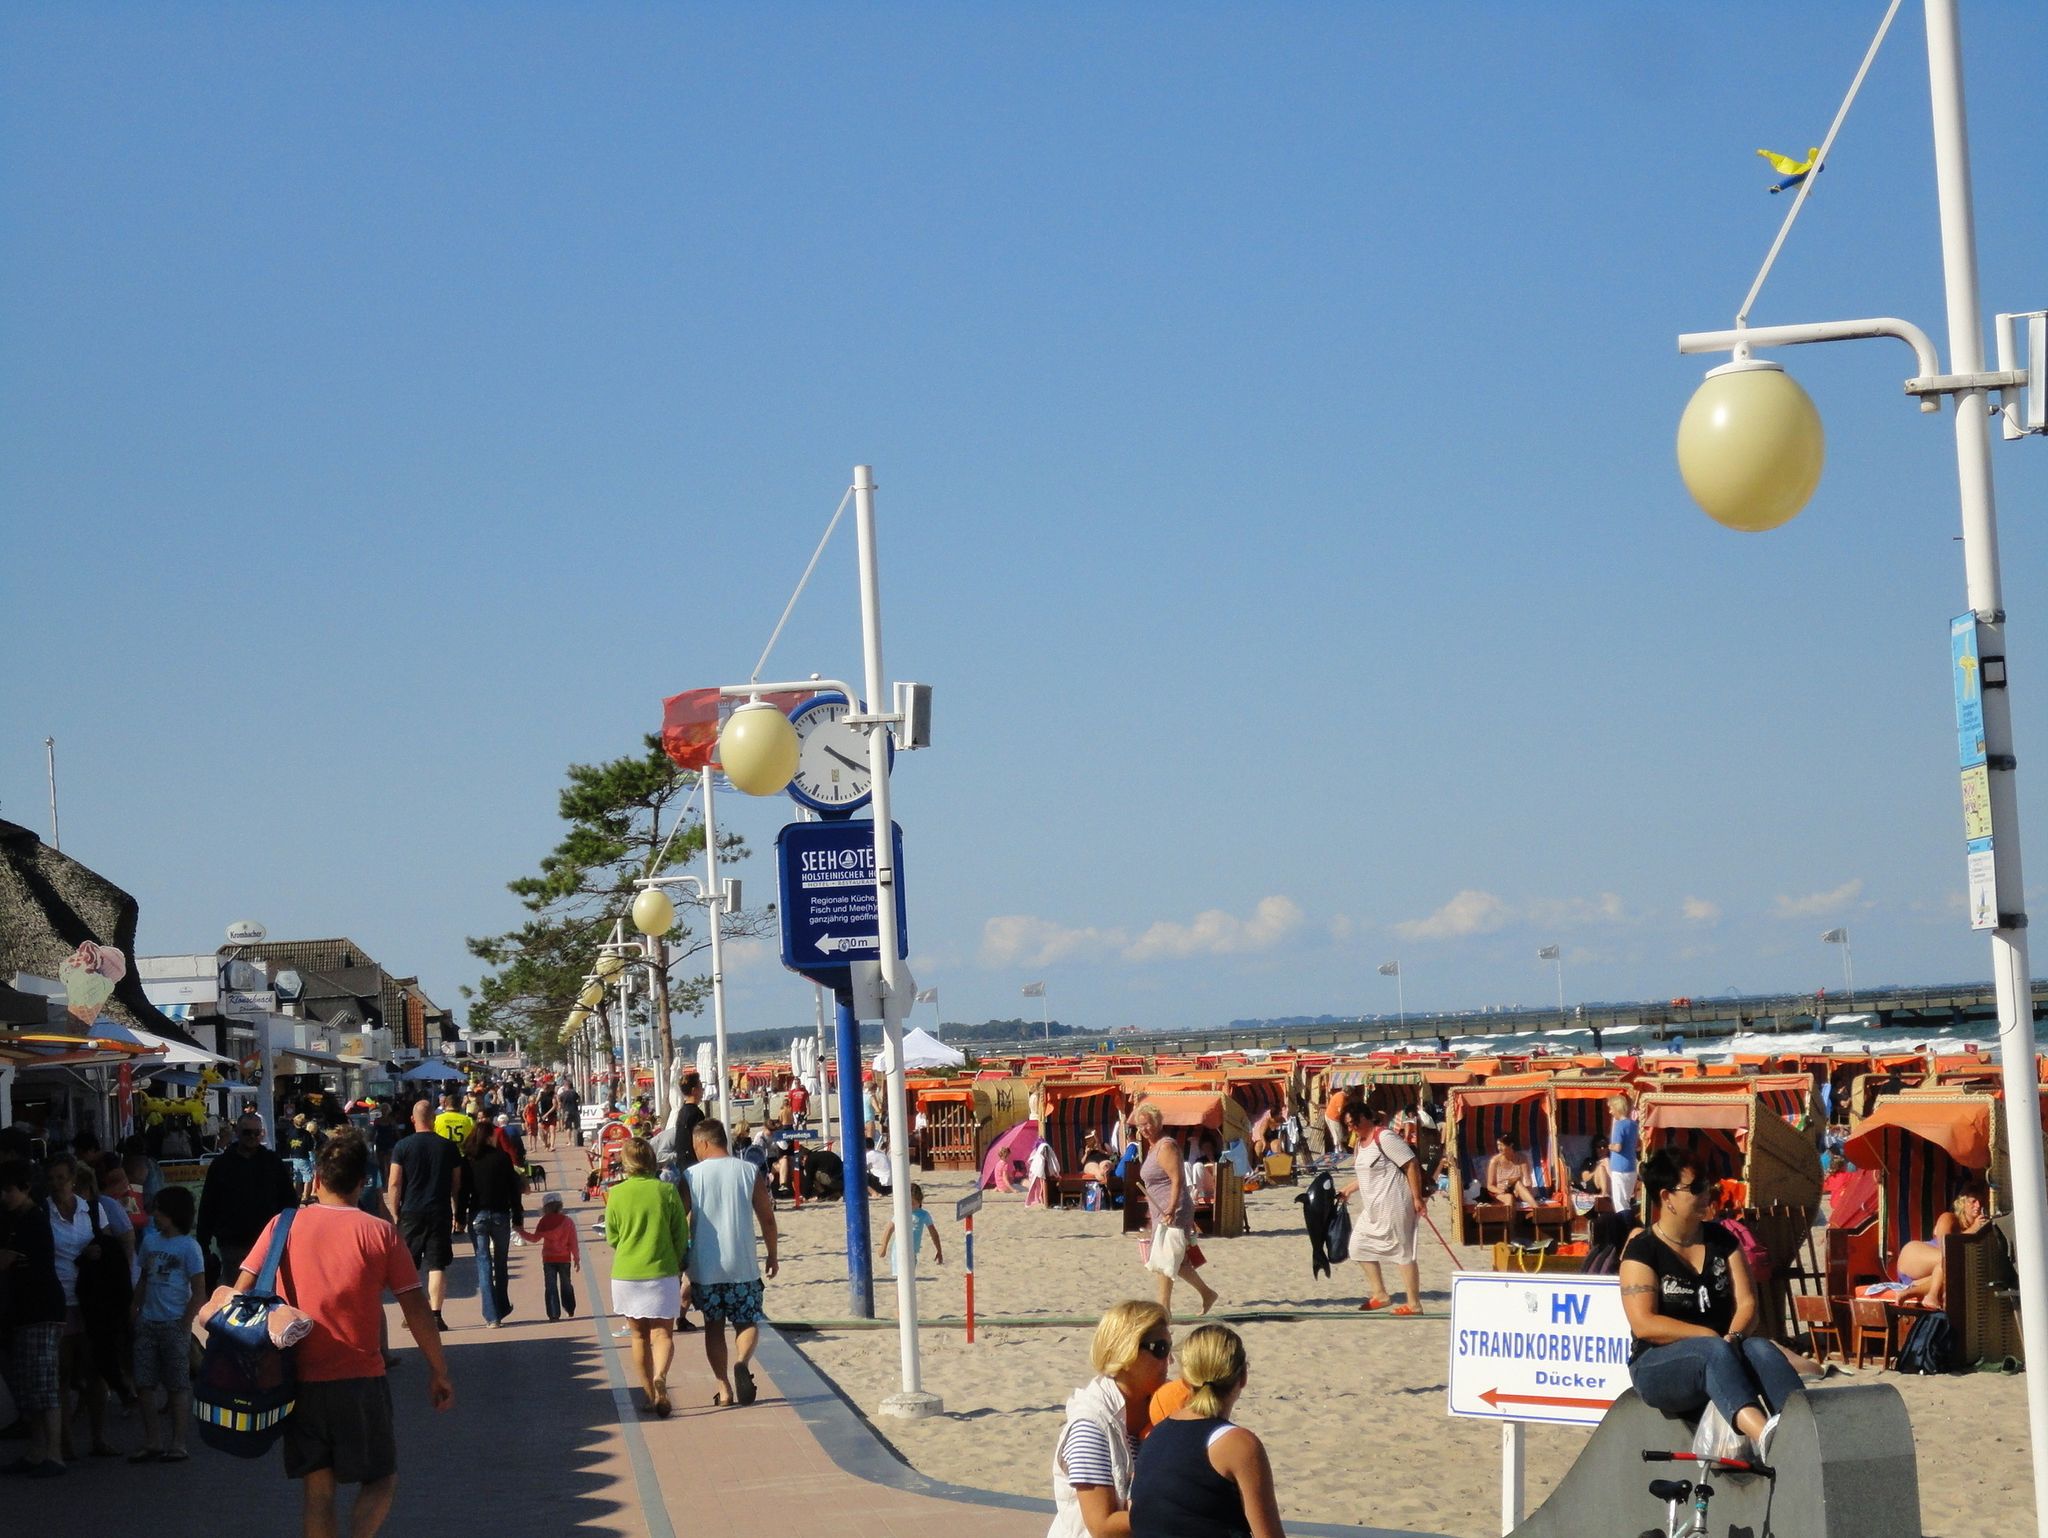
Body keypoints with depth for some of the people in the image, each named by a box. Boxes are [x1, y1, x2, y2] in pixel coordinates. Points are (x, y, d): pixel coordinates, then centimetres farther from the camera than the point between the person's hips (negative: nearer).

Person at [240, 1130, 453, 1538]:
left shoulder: (284, 1227, 2)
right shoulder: (380, 1233, -3)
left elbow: (240, 1297, -1)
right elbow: (416, 1309, -3)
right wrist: (438, 1370, 8)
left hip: (299, 1381, 2)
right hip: (361, 1381, -2)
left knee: (319, 1490, 12)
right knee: (382, 1479, 11)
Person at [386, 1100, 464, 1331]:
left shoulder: (402, 1146, -3)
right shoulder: (448, 1147, 1)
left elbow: (394, 1183, -5)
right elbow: (457, 1184, 6)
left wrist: (395, 1214, 3)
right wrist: (458, 1213, 17)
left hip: (411, 1213, -1)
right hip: (440, 1213, 1)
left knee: (409, 1268, 11)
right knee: (437, 1266, 0)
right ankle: (435, 1315, -6)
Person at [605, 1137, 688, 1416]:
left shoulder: (616, 1194, -4)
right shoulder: (667, 1191, -6)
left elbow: (611, 1237, 5)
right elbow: (681, 1235, 0)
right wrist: (676, 1266, 14)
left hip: (626, 1274, 1)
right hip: (662, 1272, -1)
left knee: (640, 1336, 14)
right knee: (663, 1333, 2)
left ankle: (650, 1395, 17)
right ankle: (660, 1377, -26)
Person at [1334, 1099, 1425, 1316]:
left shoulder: (1385, 1137, -15)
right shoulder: (1360, 1141, 13)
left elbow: (1412, 1165, -17)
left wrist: (1417, 1198, -18)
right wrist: (1348, 1190, 13)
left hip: (1394, 1204, -10)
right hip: (1374, 1207, 10)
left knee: (1402, 1250, -5)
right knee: (1360, 1245, 13)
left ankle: (1414, 1304, 0)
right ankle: (1379, 1294, 20)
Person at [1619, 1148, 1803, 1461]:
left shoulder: (1721, 1239, 13)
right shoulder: (1642, 1251, -3)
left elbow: (1747, 1302, 6)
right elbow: (1644, 1324, -14)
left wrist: (1734, 1336, -16)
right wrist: (1710, 1337, -19)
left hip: (1723, 1351, 4)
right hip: (1659, 1365, -4)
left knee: (1761, 1349, -29)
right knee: (1713, 1351, -37)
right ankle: (1762, 1434, -64)